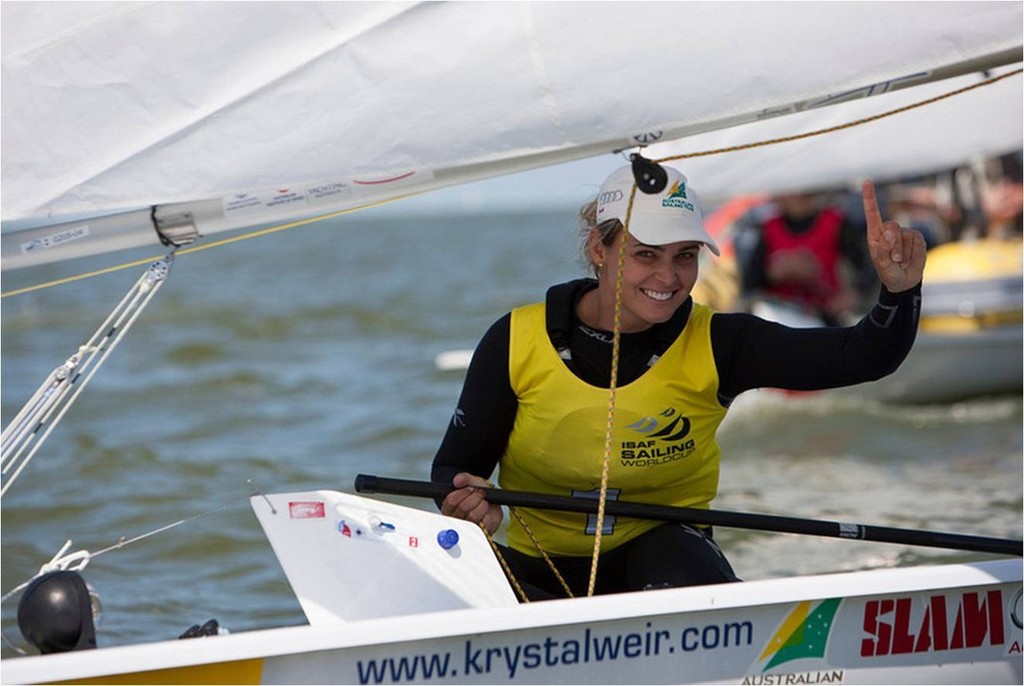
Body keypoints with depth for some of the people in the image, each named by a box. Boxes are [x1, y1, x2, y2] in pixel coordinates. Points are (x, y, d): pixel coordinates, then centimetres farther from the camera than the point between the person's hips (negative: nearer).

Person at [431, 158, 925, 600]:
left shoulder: (714, 345, -10)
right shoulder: (515, 342, -10)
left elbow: (863, 357, -17)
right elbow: (454, 466, -1)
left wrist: (899, 289, -37)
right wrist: (466, 502, -25)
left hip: (664, 551, -2)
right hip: (541, 572, 2)